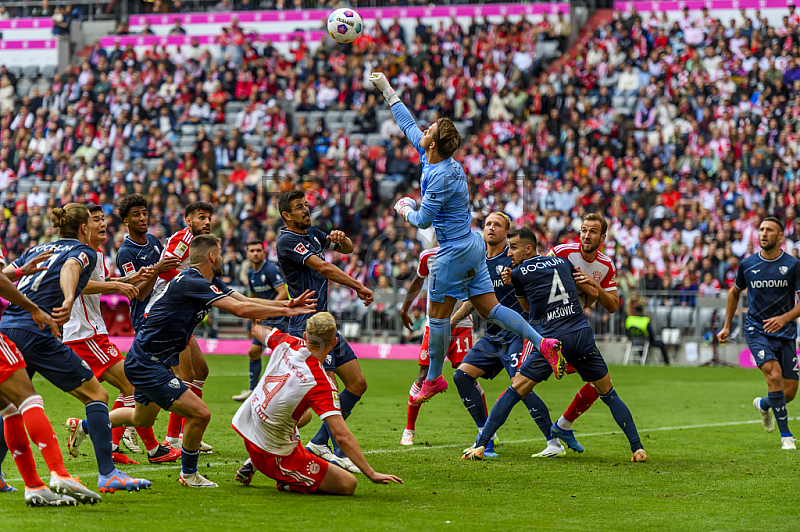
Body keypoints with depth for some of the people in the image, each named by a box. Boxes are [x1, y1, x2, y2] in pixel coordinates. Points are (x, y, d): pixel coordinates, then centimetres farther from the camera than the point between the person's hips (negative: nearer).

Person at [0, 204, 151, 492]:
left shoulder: (37, 249, 24)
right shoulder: (83, 252, 4)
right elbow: (70, 267, -20)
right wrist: (69, 300, -37)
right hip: (36, 335, -7)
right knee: (97, 395, -1)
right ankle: (107, 474, -7)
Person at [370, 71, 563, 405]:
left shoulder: (441, 177, -23)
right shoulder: (433, 160, 5)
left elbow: (423, 220, -18)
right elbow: (408, 125, 18)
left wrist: (404, 209, 3)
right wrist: (387, 90, 23)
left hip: (456, 251, -9)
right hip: (473, 246, 9)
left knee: (438, 315, 3)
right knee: (489, 309, 6)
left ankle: (434, 378, 15)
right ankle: (543, 344, -6)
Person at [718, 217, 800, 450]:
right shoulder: (747, 265, 3)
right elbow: (735, 292, 21)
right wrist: (726, 326, 19)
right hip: (756, 331, -1)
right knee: (774, 375, -24)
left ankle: (763, 405, 37)